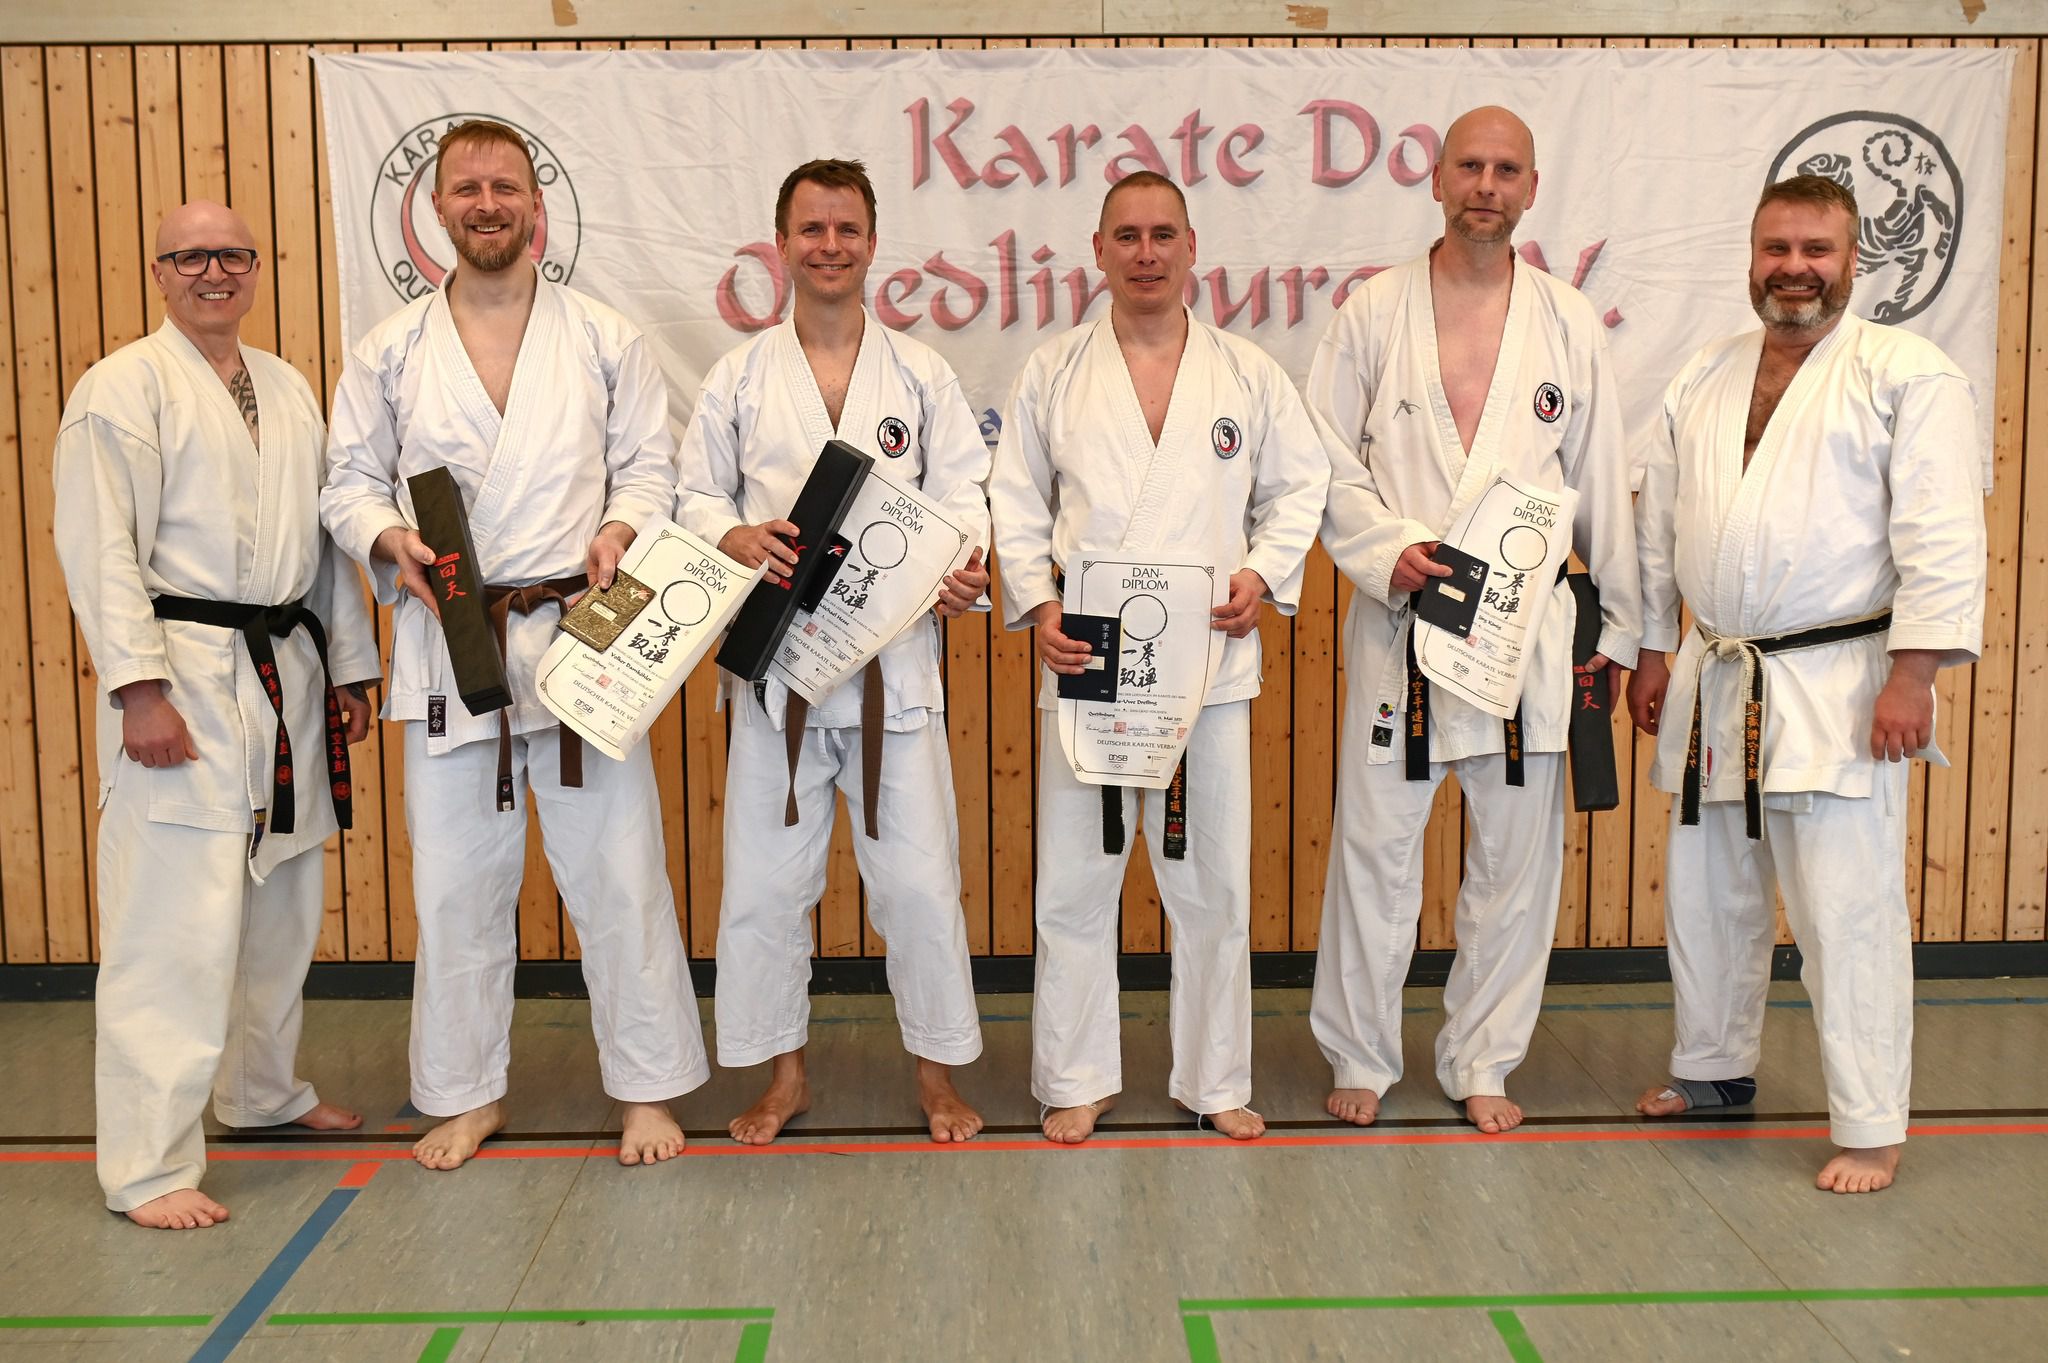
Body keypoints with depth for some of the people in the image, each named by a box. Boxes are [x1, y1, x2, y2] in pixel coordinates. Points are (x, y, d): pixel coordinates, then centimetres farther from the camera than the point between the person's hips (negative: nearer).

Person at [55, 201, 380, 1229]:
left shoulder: (289, 391, 15)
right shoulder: (124, 387, -5)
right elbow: (100, 546, -12)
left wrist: (349, 669, 15)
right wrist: (138, 689, -19)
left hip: (288, 673, 7)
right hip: (183, 673, -7)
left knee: (279, 904, 16)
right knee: (173, 922, -9)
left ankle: (262, 1089, 36)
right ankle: (148, 1166, -2)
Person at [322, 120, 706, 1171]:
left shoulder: (605, 339, 5)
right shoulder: (391, 352, 8)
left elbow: (651, 464, 7)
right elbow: (349, 482, 11)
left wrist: (622, 529, -13)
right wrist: (390, 541, -10)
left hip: (581, 634, -1)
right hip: (447, 643, 2)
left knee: (618, 869, 1)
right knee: (456, 881, 8)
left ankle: (646, 1085, 17)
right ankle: (466, 1093, 25)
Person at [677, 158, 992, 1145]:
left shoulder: (920, 373, 7)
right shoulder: (740, 377, 7)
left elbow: (962, 490, 4)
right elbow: (696, 493, 8)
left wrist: (960, 565, -17)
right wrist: (734, 537, -15)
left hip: (894, 659, -1)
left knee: (916, 877, 1)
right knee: (765, 878, 6)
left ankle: (938, 1071, 19)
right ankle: (785, 1072, 24)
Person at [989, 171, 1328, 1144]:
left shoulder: (1250, 376, 7)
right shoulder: (1052, 374, 6)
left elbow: (1299, 488, 13)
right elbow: (1016, 505, 7)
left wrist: (1265, 574, -4)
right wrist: (1037, 606, -6)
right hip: (1084, 662, 0)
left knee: (1214, 883, 7)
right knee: (1074, 881, 5)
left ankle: (1215, 1080, 23)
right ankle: (1077, 1080, 20)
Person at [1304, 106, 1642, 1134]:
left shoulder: (1567, 323, 8)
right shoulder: (1374, 312, 3)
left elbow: (1601, 487, 10)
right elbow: (1325, 463, 2)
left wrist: (1617, 627, 9)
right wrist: (1392, 548, -13)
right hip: (1399, 621, -1)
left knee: (1517, 851, 6)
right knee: (1376, 841, 1)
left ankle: (1482, 1064, 23)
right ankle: (1361, 1058, 19)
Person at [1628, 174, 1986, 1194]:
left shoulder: (1907, 374, -7)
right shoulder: (1703, 380, 12)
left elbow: (1941, 539, -13)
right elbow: (1658, 527, 16)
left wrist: (1911, 675, -18)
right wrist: (1651, 651, 14)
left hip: (1839, 688, -6)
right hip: (1715, 687, 6)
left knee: (1848, 915, -3)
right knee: (1707, 896, 17)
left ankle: (1869, 1128, 10)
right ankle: (1714, 1068, 36)